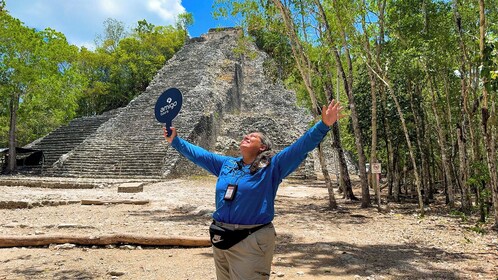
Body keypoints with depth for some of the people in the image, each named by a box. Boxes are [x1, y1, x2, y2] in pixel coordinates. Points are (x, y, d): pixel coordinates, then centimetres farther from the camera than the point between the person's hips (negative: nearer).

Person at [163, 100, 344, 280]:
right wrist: (175, 141, 21)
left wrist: (323, 125, -21)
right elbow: (198, 154, 20)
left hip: (251, 241, -6)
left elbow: (300, 147, -13)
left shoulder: (272, 167, -4)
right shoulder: (226, 164, 12)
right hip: (221, 239, 6)